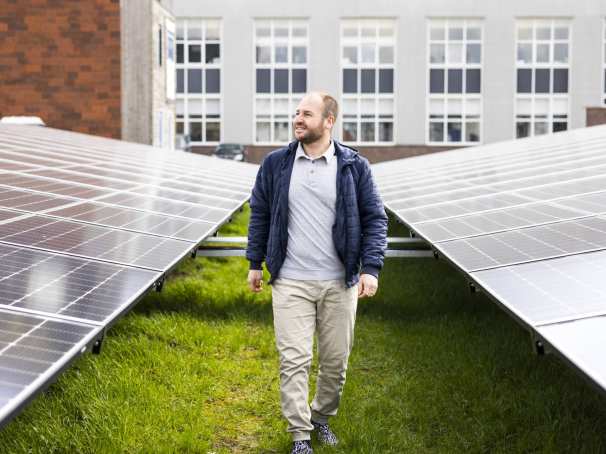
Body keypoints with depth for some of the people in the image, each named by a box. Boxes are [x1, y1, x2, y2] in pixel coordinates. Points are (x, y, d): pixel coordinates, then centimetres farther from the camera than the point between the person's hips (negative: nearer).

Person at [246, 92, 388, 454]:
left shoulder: (354, 166, -1)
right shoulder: (275, 164, 3)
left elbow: (375, 219, 1)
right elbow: (259, 214, 11)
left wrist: (371, 267, -9)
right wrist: (255, 263, 10)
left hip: (340, 284, 0)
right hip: (290, 283, 0)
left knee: (335, 360, 9)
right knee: (294, 359, -2)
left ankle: (322, 417, 31)